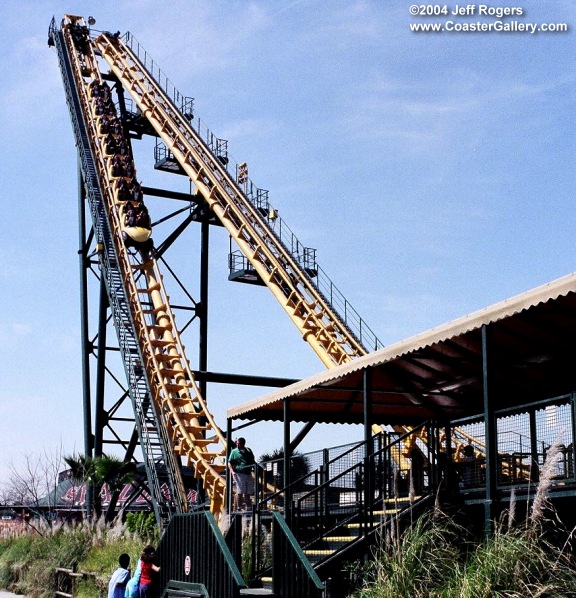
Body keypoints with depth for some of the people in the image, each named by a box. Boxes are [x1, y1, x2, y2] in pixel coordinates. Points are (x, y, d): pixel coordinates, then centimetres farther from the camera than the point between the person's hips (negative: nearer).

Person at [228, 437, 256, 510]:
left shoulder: (248, 451, 15)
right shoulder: (234, 451, 3)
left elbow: (253, 462, 25)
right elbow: (229, 463, 1)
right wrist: (232, 471, -15)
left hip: (248, 474, 4)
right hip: (239, 474, -4)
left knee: (248, 493, 9)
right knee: (240, 492, -8)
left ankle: (248, 507, 15)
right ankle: (239, 507, -4)